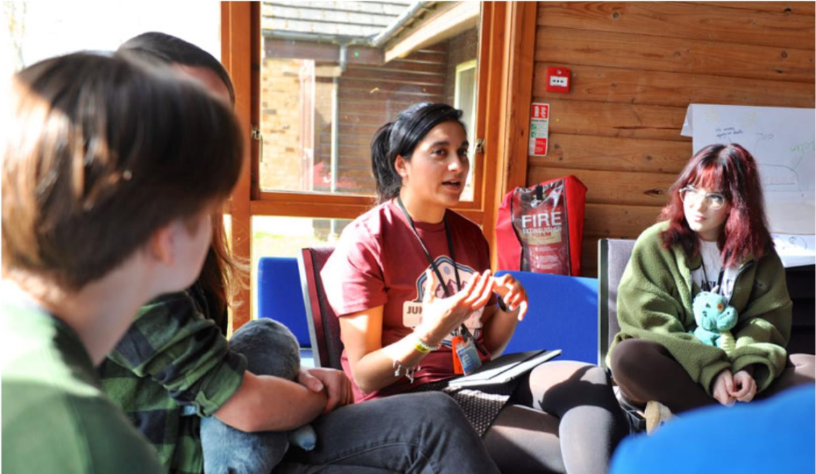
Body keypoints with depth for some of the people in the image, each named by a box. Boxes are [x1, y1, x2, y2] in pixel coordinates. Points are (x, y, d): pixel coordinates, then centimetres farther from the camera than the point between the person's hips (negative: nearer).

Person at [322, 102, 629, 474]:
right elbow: (365, 375, -12)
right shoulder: (364, 242, -10)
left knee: (590, 381, -20)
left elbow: (486, 348, 15)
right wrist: (429, 335, -30)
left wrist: (509, 308, -7)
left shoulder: (470, 235, 11)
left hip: (479, 382, 7)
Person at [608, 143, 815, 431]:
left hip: (731, 367, 3)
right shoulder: (655, 243, -5)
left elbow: (766, 319, -2)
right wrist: (710, 371, -23)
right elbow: (654, 324, -12)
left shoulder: (758, 251, 6)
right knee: (627, 356, -35)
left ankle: (681, 415, -27)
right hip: (674, 367, -3)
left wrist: (747, 367, -23)